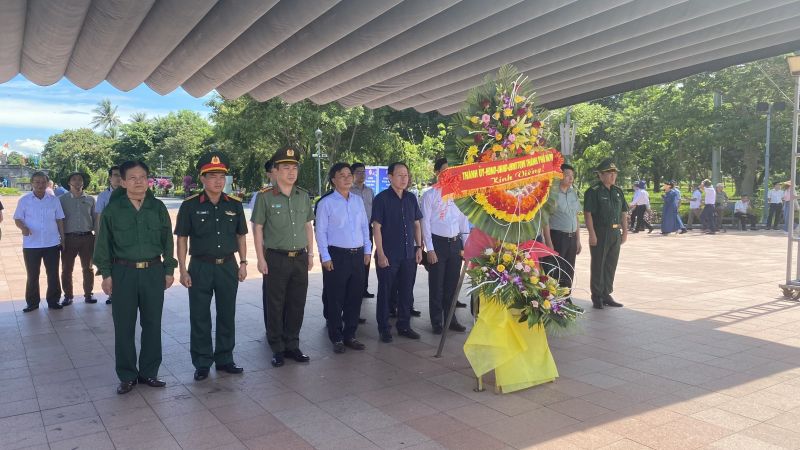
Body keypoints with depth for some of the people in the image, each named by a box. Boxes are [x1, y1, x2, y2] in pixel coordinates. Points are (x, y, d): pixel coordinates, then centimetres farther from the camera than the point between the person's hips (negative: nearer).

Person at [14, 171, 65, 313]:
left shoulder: (54, 200, 4)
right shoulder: (24, 200, 0)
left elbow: (59, 220, 9)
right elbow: (18, 219, 2)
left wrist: (62, 238, 7)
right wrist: (23, 228, -20)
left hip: (52, 243, 1)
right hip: (31, 245, -1)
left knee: (53, 274, 6)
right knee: (32, 275, 6)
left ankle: (53, 301, 17)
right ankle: (32, 302, 18)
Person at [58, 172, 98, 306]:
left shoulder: (90, 199, 9)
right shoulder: (62, 199, 4)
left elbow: (95, 219, 11)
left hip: (87, 238, 1)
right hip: (69, 238, -1)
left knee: (88, 268, 7)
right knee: (66, 268, 4)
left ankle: (88, 294, 16)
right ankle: (68, 296, 14)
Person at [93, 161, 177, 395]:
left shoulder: (158, 208, 4)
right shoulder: (113, 209, -1)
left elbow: (167, 241, 8)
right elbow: (104, 243, 2)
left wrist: (169, 269, 6)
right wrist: (106, 274, -1)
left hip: (154, 272, 2)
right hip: (123, 272, -1)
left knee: (152, 324, 8)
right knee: (124, 326, 5)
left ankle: (149, 372, 21)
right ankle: (127, 376, 17)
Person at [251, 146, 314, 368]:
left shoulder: (304, 196, 8)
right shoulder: (265, 197, -6)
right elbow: (257, 228, -4)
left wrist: (310, 253, 11)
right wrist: (261, 258, -7)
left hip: (300, 258, 4)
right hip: (276, 259, -4)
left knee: (297, 304, 10)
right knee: (275, 305, 5)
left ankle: (292, 345, 24)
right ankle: (277, 349, 17)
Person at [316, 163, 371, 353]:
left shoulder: (358, 200, 11)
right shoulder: (326, 203, -5)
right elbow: (321, 231, -6)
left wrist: (367, 250, 11)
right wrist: (325, 257, -10)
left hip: (358, 255, 5)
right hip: (336, 256, -5)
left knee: (355, 297, 10)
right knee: (335, 299, 2)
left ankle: (350, 335, 23)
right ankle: (336, 338, 15)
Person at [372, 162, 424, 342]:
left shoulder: (411, 198, 8)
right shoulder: (381, 199, -8)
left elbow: (416, 224, 14)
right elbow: (377, 227, -10)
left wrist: (419, 248, 7)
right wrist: (380, 254, -14)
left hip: (409, 254, 5)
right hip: (388, 255, -5)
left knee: (407, 292, 12)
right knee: (385, 292, 5)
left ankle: (404, 325, 26)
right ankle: (384, 328, 17)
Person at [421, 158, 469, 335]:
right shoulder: (430, 195, -5)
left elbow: (464, 220, 11)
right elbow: (425, 223, -7)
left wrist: (466, 246, 6)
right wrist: (430, 249, -12)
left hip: (455, 243, 4)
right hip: (438, 243, -4)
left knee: (452, 284, 13)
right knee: (436, 285, 4)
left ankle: (451, 319, 26)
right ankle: (436, 322, 16)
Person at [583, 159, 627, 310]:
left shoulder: (618, 191, 14)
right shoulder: (593, 191, -9)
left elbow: (623, 213, 19)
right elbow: (588, 213, -15)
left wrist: (625, 231, 13)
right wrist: (592, 234, -20)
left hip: (616, 233, 7)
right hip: (600, 233, -7)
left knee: (611, 265, 12)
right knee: (598, 266, 1)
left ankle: (606, 294, 23)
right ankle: (597, 297, 10)